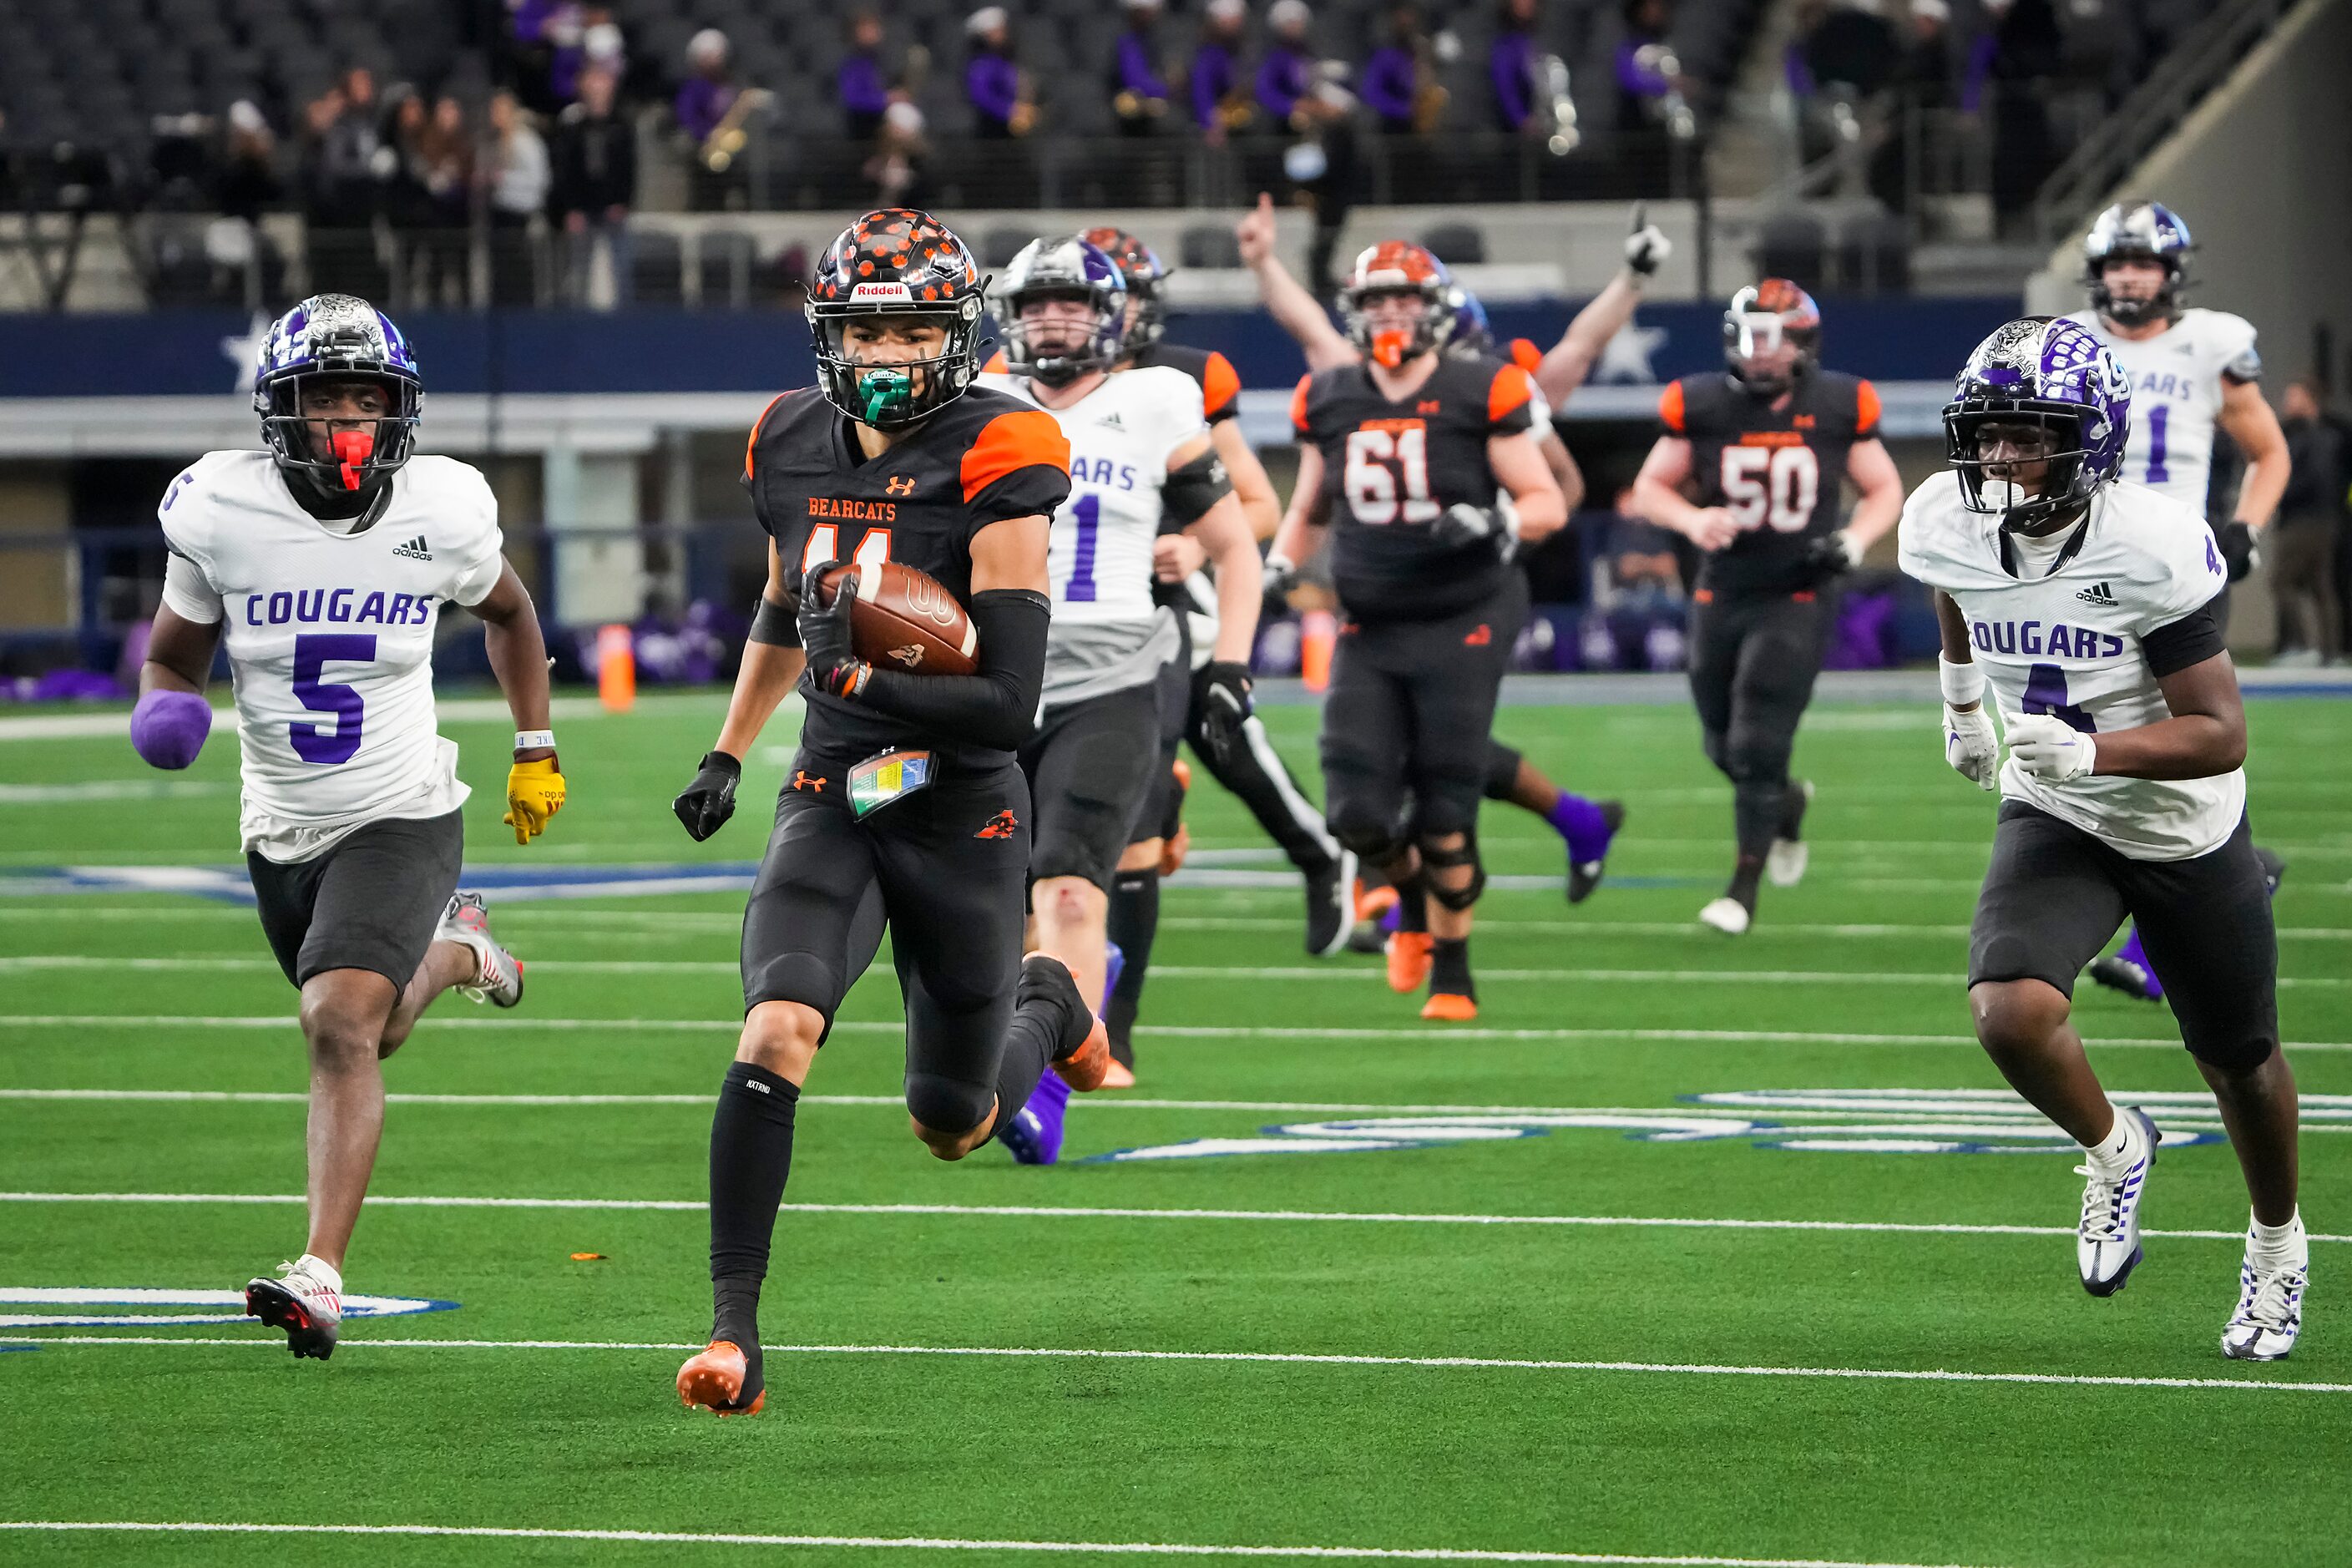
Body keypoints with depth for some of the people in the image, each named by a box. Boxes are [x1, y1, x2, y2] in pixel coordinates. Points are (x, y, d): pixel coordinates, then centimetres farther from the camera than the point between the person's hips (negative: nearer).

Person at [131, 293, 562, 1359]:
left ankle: (321, 1278, -24)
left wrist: (536, 751, 15)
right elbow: (174, 657, 2)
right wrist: (166, 712, -21)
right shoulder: (222, 513, -12)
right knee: (369, 1031, 23)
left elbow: (507, 613, 11)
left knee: (339, 1024, -24)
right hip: (284, 828, 4)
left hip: (401, 815, -3)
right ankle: (450, 951, 59)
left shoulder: (440, 512, -12)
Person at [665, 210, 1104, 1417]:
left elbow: (1008, 703, -19)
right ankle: (733, 1327, -21)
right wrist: (728, 754, 27)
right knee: (776, 1032, -25)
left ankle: (1047, 1001, 48)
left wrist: (859, 679, -25)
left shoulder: (994, 466, -15)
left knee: (952, 1128, 12)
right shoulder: (795, 451, 2)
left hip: (964, 821, -3)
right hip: (831, 804, 3)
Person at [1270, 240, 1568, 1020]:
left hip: (1460, 626, -3)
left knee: (1445, 818, -3)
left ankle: (1453, 975, 15)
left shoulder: (1480, 396, -7)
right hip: (1369, 632, 3)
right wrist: (1278, 567, 3)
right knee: (1359, 813, -6)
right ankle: (1414, 901, 28)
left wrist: (1498, 524, -23)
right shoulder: (1331, 403, 5)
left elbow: (1548, 503, -3)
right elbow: (1309, 511, 20)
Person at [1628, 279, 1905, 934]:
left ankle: (1743, 890, -1)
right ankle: (1788, 804, 46)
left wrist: (1852, 541, -12)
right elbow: (1649, 488, 6)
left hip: (1796, 598, -3)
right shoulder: (1702, 406, -5)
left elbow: (1885, 491, 7)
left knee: (1758, 746, -12)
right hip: (1722, 597, 3)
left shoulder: (1839, 408, -5)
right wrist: (1692, 521, -15)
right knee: (1725, 749, 12)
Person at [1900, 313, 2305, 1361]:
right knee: (2010, 1017, -24)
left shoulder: (2153, 548, -29)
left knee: (2239, 1062, 15)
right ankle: (2111, 1149, 9)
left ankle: (2277, 1246, 45)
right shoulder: (1946, 526, -15)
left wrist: (2090, 751, -40)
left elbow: (2220, 735, -26)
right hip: (2055, 824, 2)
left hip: (2186, 830, -2)